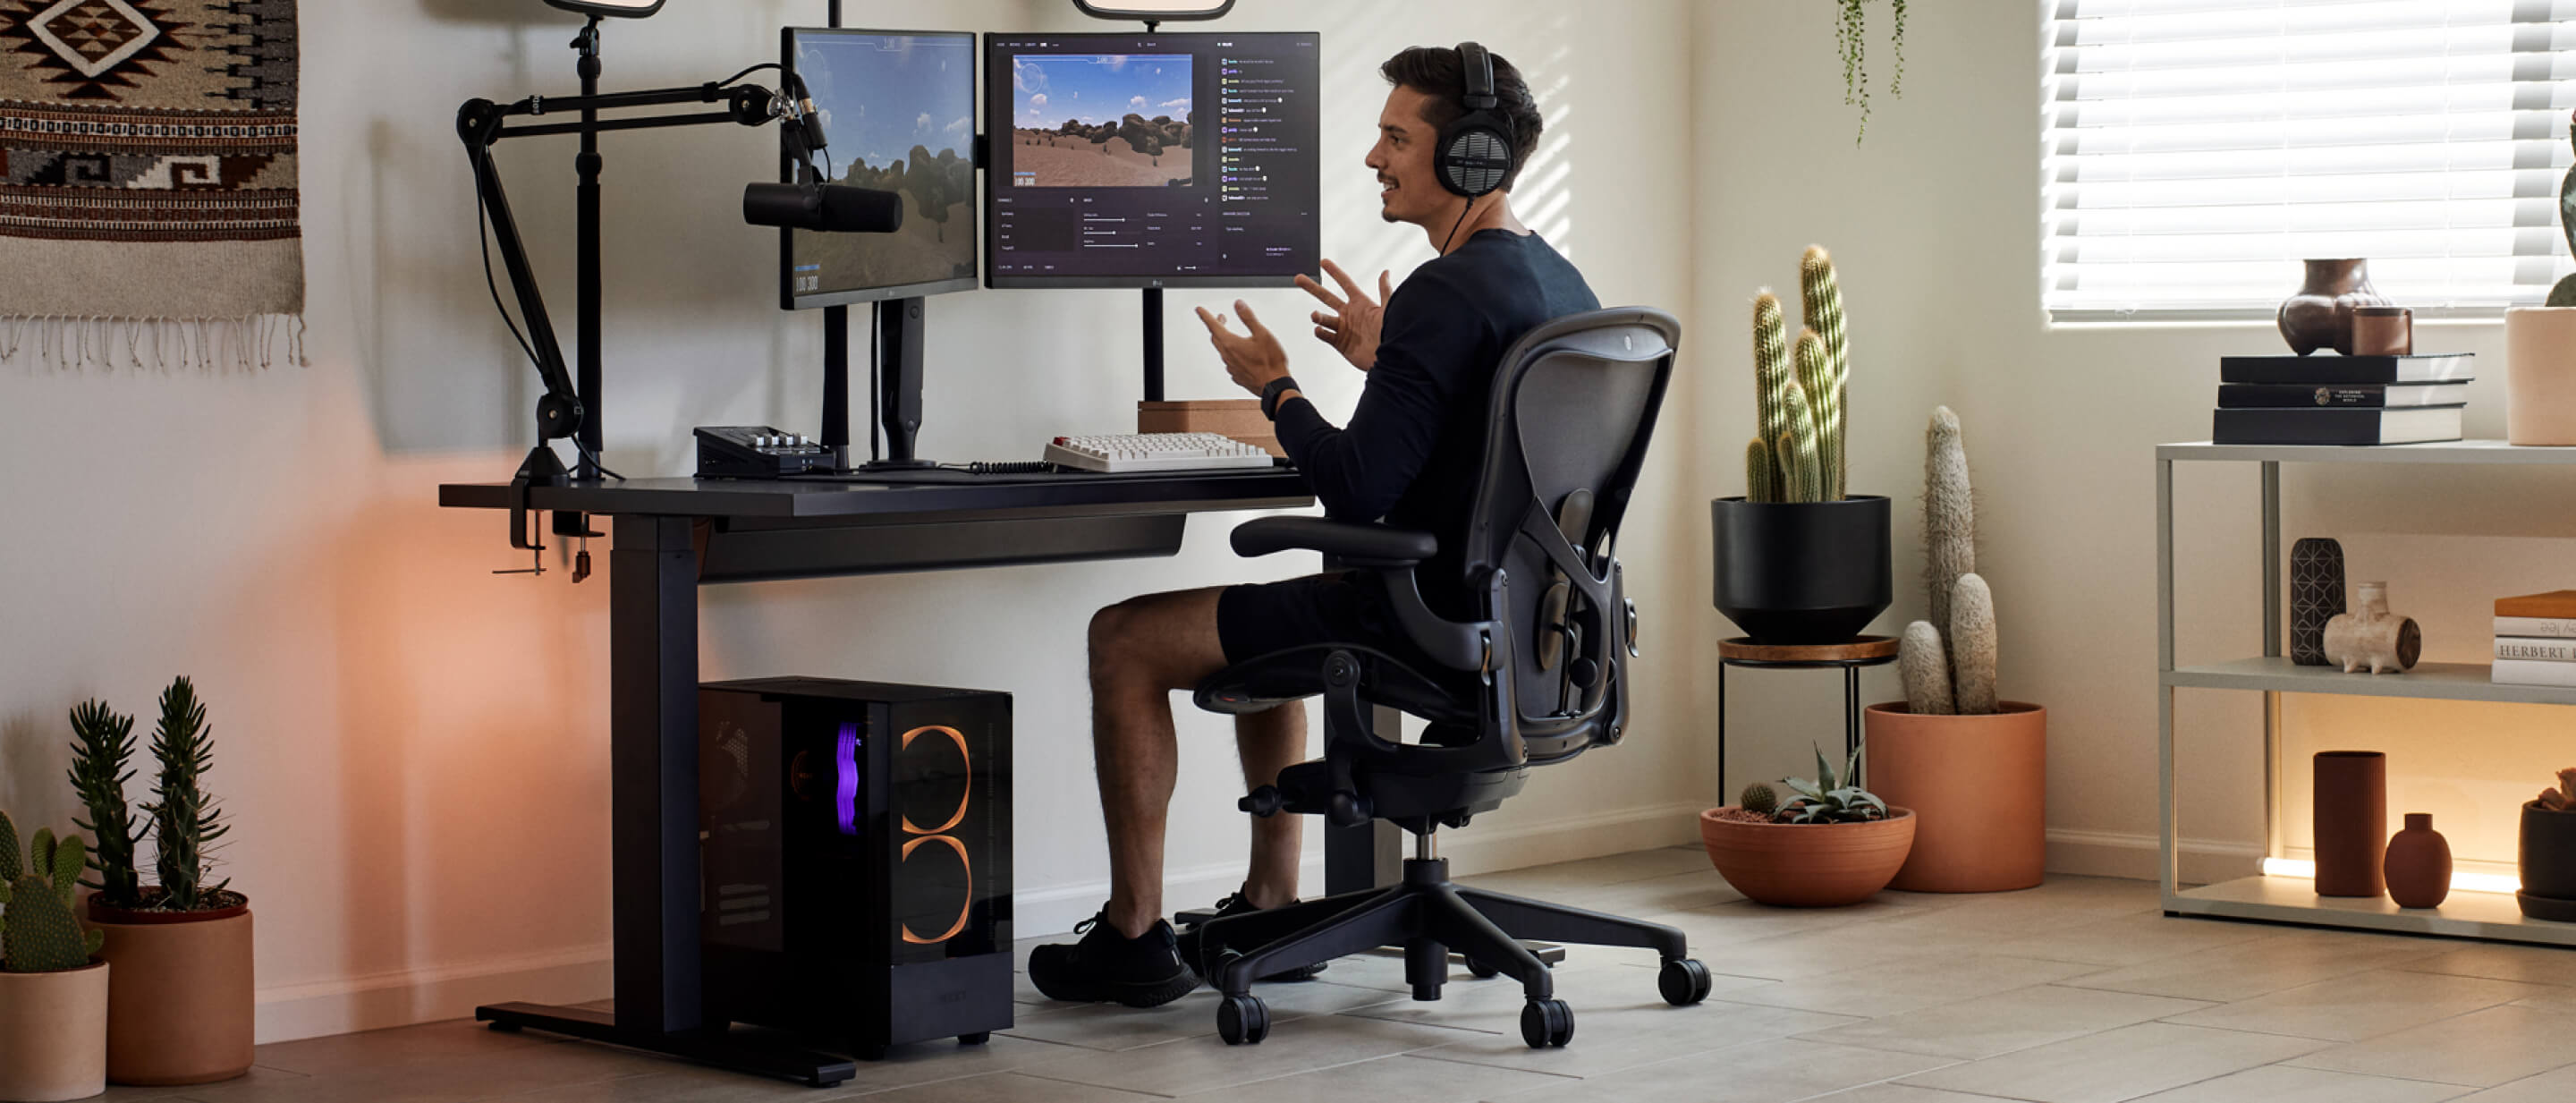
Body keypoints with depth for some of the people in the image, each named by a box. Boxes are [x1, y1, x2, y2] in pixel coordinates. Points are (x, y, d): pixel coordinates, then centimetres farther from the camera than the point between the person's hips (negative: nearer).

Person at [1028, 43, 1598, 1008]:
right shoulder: (1561, 285, 8)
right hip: (1503, 608, 10)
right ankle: (1273, 907, 34)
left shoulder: (1447, 294, -22)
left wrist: (1276, 388, -9)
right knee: (1261, 625, 34)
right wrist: (1389, 360, 20)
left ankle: (1135, 934, 8)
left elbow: (1355, 493, -25)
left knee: (1124, 640, 2)